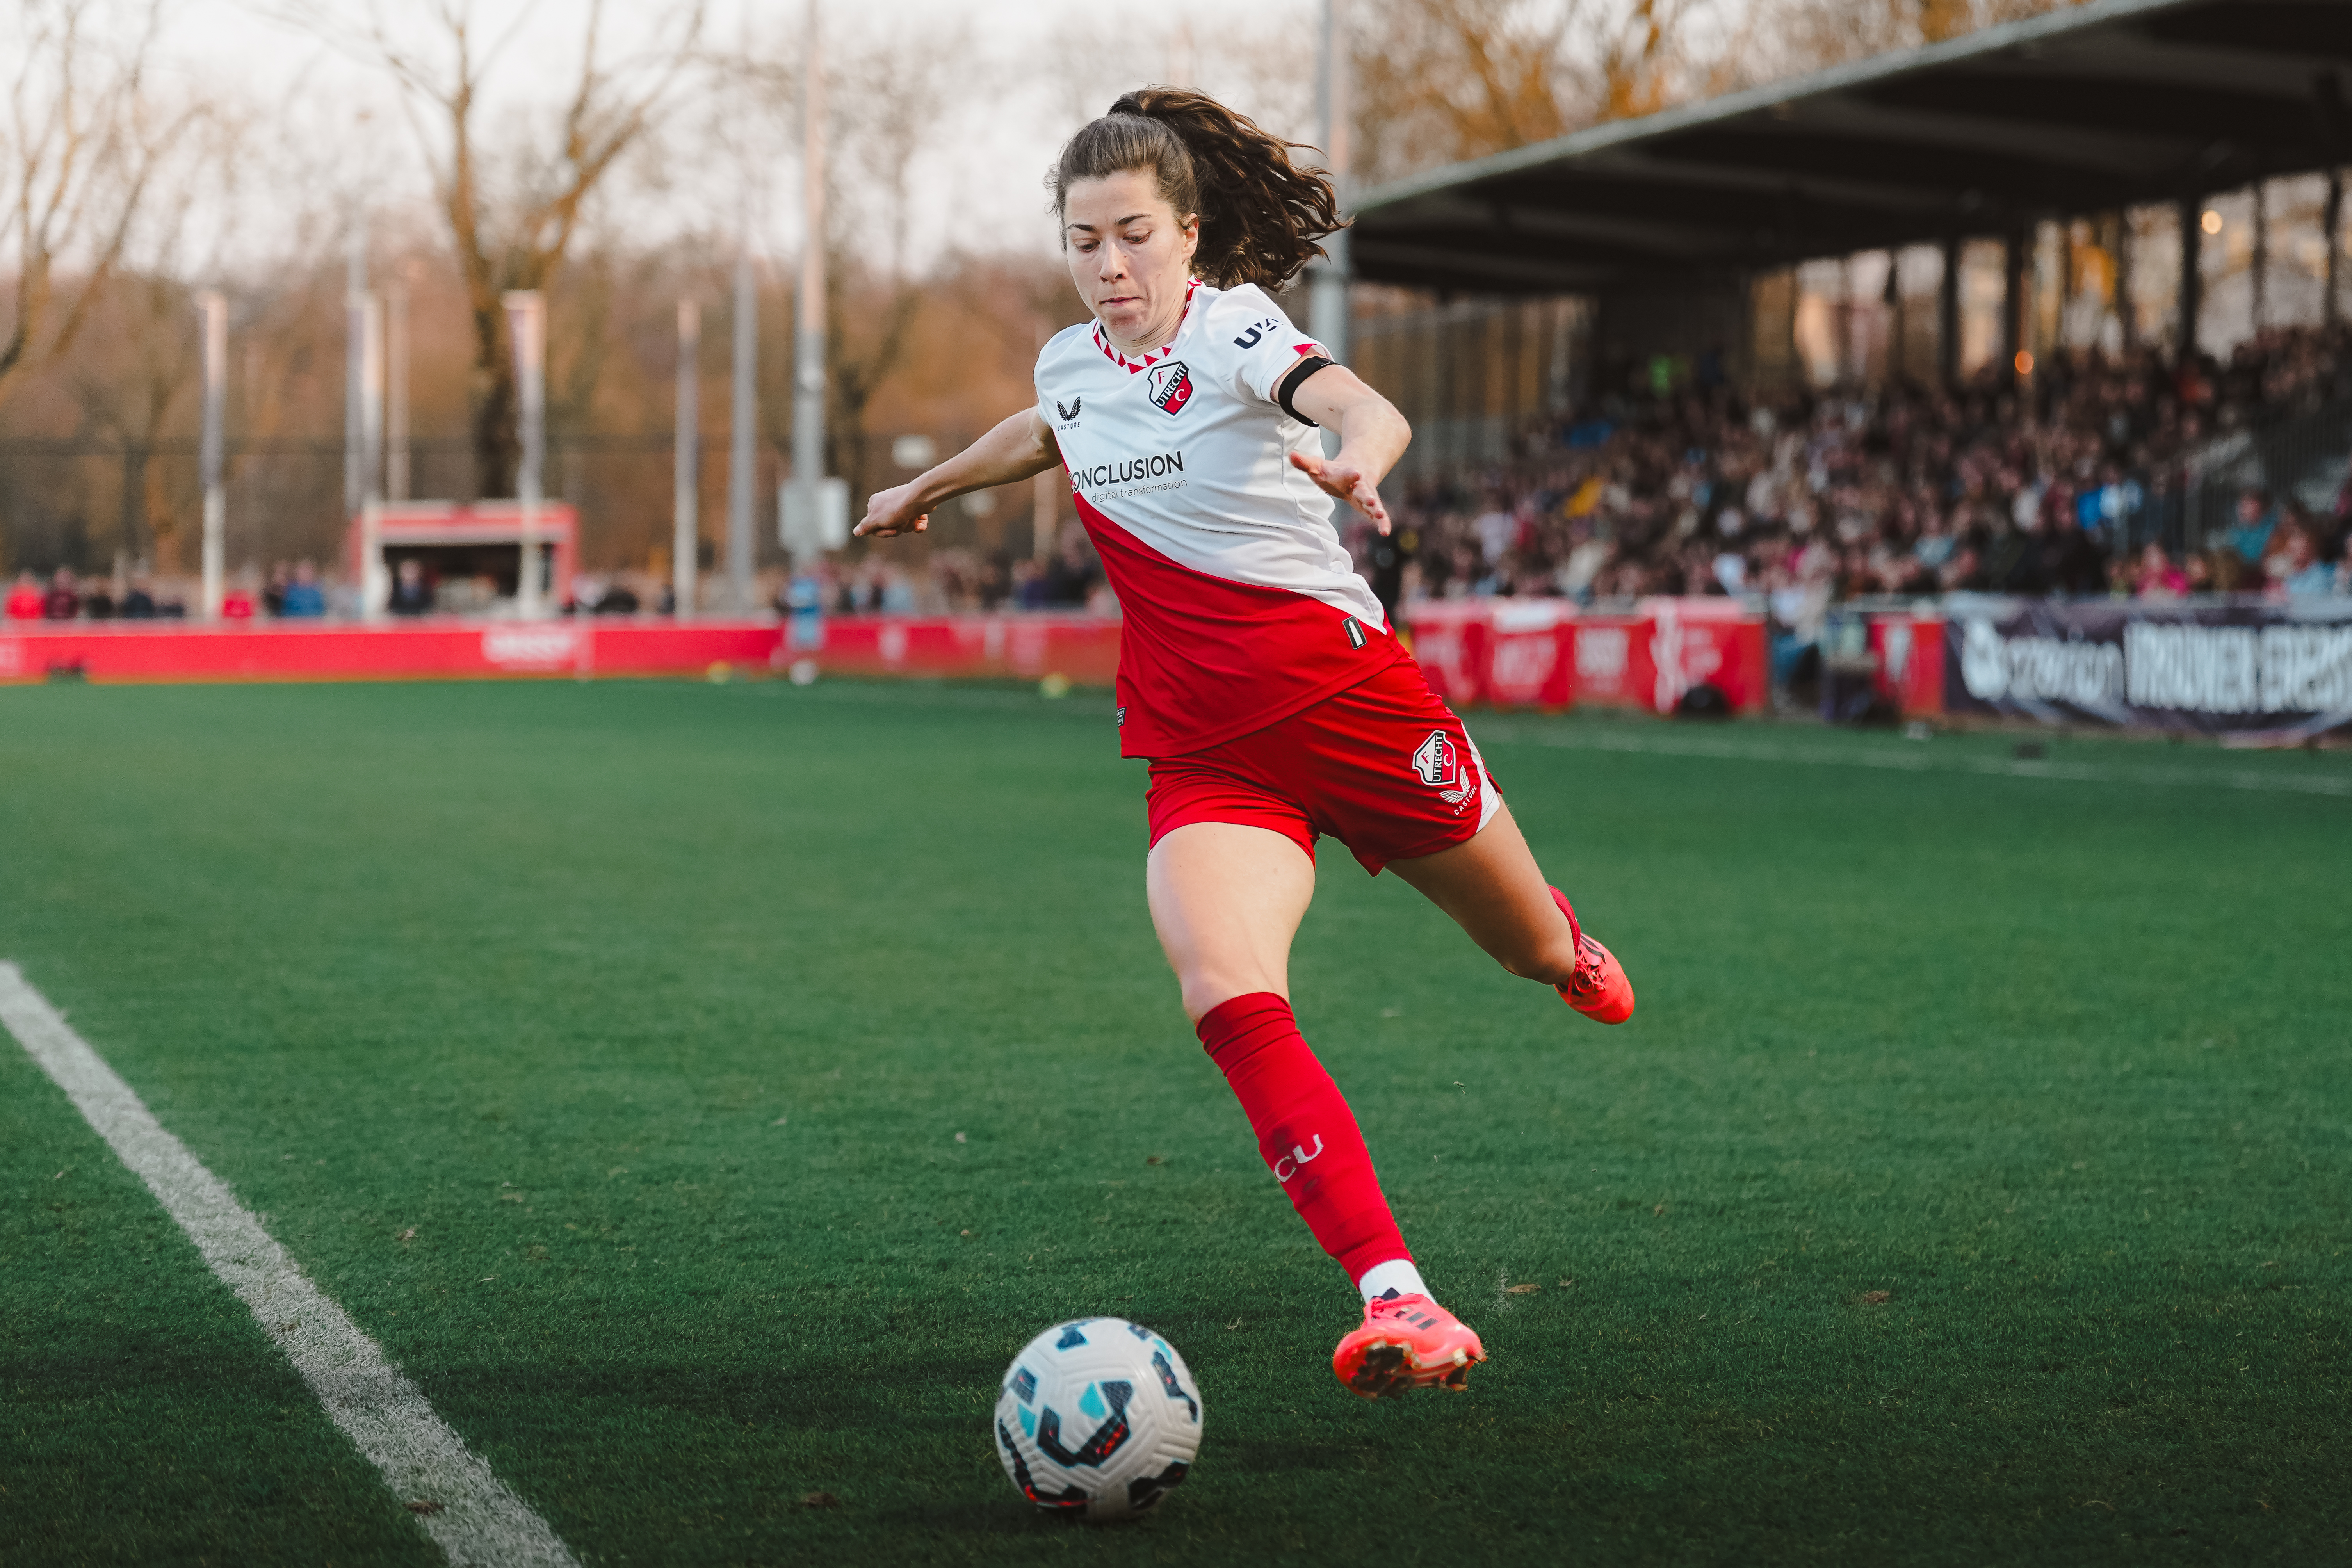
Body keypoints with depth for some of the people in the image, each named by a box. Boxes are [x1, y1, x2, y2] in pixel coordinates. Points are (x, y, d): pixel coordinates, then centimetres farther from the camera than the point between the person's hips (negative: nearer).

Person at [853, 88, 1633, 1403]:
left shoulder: (1233, 329, -12)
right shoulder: (1069, 363, 6)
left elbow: (1371, 412, -34)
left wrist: (1354, 460, -57)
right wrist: (927, 487, 47)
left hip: (1349, 698, -3)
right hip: (1207, 756, 3)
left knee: (1530, 947, 16)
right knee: (1227, 994, -25)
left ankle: (1568, 943, 58)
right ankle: (1400, 1304, -34)